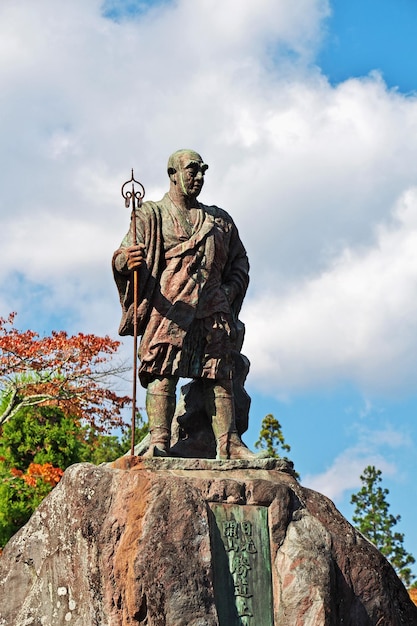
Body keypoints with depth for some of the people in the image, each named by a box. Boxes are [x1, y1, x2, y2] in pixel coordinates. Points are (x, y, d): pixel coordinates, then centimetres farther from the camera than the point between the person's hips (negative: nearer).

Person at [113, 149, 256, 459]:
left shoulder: (220, 219, 25)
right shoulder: (152, 215, 12)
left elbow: (240, 261, 28)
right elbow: (122, 258, 0)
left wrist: (231, 290, 8)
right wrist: (128, 261, -25)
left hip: (213, 308, 4)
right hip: (170, 305, -3)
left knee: (220, 375, -3)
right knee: (164, 372, -14)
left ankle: (229, 443, -5)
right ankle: (159, 441, -20)